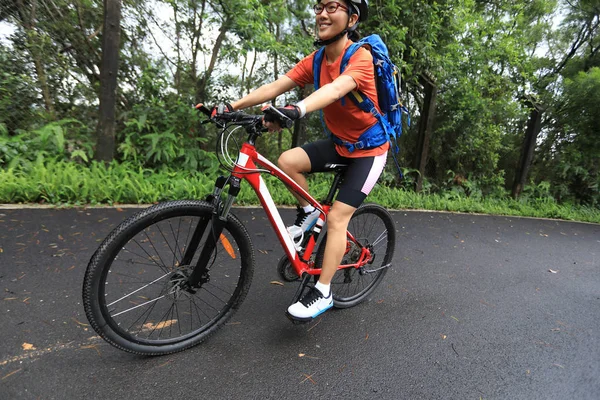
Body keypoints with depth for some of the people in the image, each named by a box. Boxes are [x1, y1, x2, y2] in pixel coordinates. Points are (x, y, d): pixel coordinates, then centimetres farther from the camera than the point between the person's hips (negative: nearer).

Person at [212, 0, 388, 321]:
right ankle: (308, 213, 6)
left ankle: (322, 294, 1)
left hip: (368, 149, -5)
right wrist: (231, 106, -23)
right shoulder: (315, 61, -2)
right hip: (338, 143, 5)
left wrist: (297, 110, -60)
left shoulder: (361, 58, -21)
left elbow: (335, 89, -42)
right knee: (287, 160, -21)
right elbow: (275, 87, -12)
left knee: (336, 218, -13)